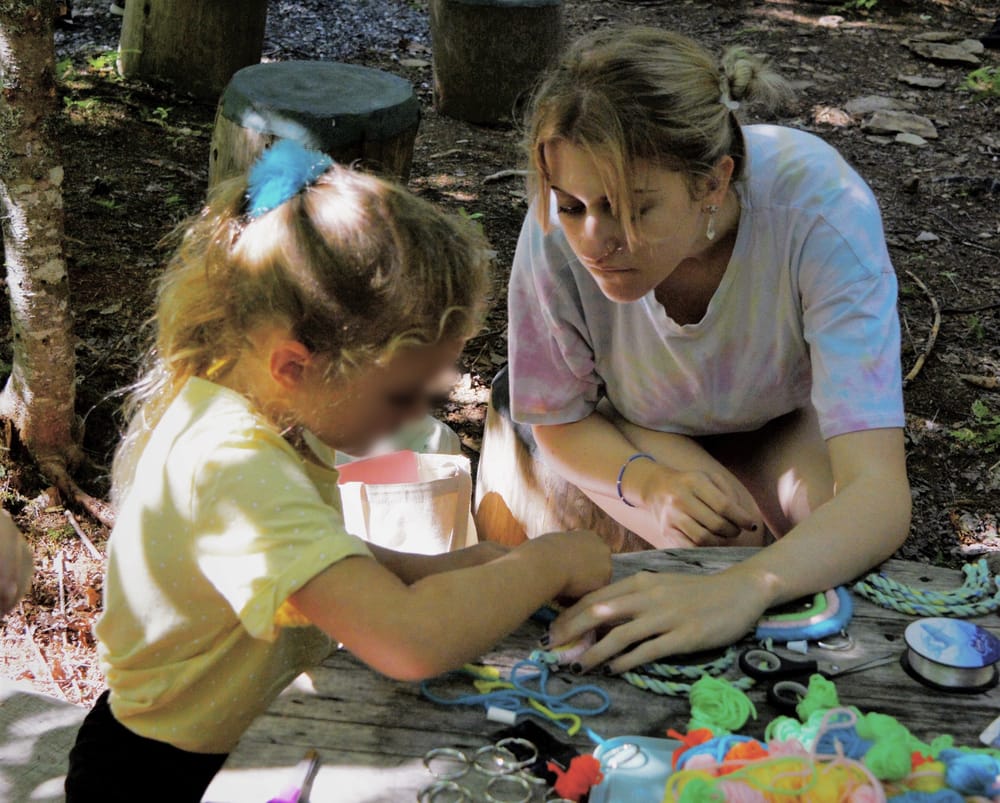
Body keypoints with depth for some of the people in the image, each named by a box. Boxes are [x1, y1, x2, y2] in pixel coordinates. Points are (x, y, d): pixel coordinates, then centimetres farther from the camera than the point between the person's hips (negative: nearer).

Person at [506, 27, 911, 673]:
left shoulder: (821, 210, -40)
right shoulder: (561, 230, -34)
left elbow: (880, 492, -47)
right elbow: (560, 422, -14)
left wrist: (744, 590, -67)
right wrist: (648, 480, -36)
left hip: (783, 420, 0)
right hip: (644, 429, 0)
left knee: (839, 528, -28)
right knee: (720, 540, -29)